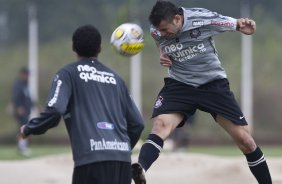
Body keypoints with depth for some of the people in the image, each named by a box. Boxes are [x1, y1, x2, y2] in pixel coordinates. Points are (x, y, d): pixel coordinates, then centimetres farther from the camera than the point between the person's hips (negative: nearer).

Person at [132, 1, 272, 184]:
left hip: (213, 84, -1)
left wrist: (245, 25, -29)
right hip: (179, 84, 1)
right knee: (160, 125, -28)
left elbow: (240, 25, -6)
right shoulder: (157, 31, -9)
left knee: (245, 140, -2)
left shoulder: (203, 19, -20)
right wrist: (163, 54, -4)